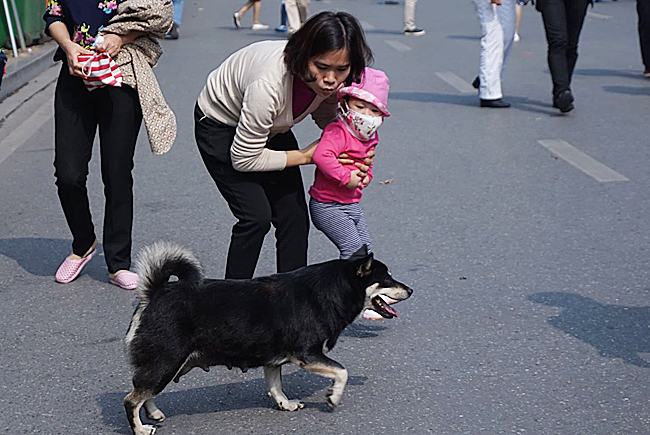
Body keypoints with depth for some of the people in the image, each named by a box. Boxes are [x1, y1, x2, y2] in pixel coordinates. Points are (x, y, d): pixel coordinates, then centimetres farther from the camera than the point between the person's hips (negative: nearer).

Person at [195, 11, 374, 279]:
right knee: (257, 215, -18)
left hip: (271, 128, 6)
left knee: (295, 217, -4)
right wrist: (307, 156, -23)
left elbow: (326, 113, 3)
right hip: (220, 126, -6)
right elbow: (244, 159, -28)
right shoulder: (269, 83, -42)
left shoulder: (338, 80, -23)